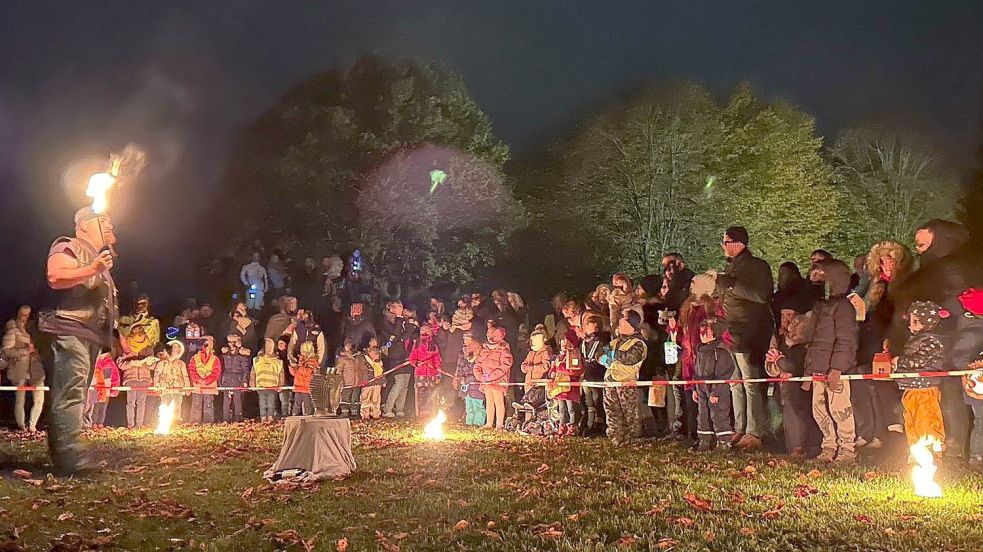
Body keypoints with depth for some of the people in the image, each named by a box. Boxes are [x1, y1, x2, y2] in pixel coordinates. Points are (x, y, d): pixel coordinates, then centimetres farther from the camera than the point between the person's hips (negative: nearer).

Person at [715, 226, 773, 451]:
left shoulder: (758, 266, -5)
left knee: (751, 384, -6)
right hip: (729, 335, 8)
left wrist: (731, 285, -18)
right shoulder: (730, 267, 20)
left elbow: (762, 295, -20)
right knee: (735, 384, 10)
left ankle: (754, 433, -2)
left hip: (748, 337, -8)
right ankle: (739, 429, 17)